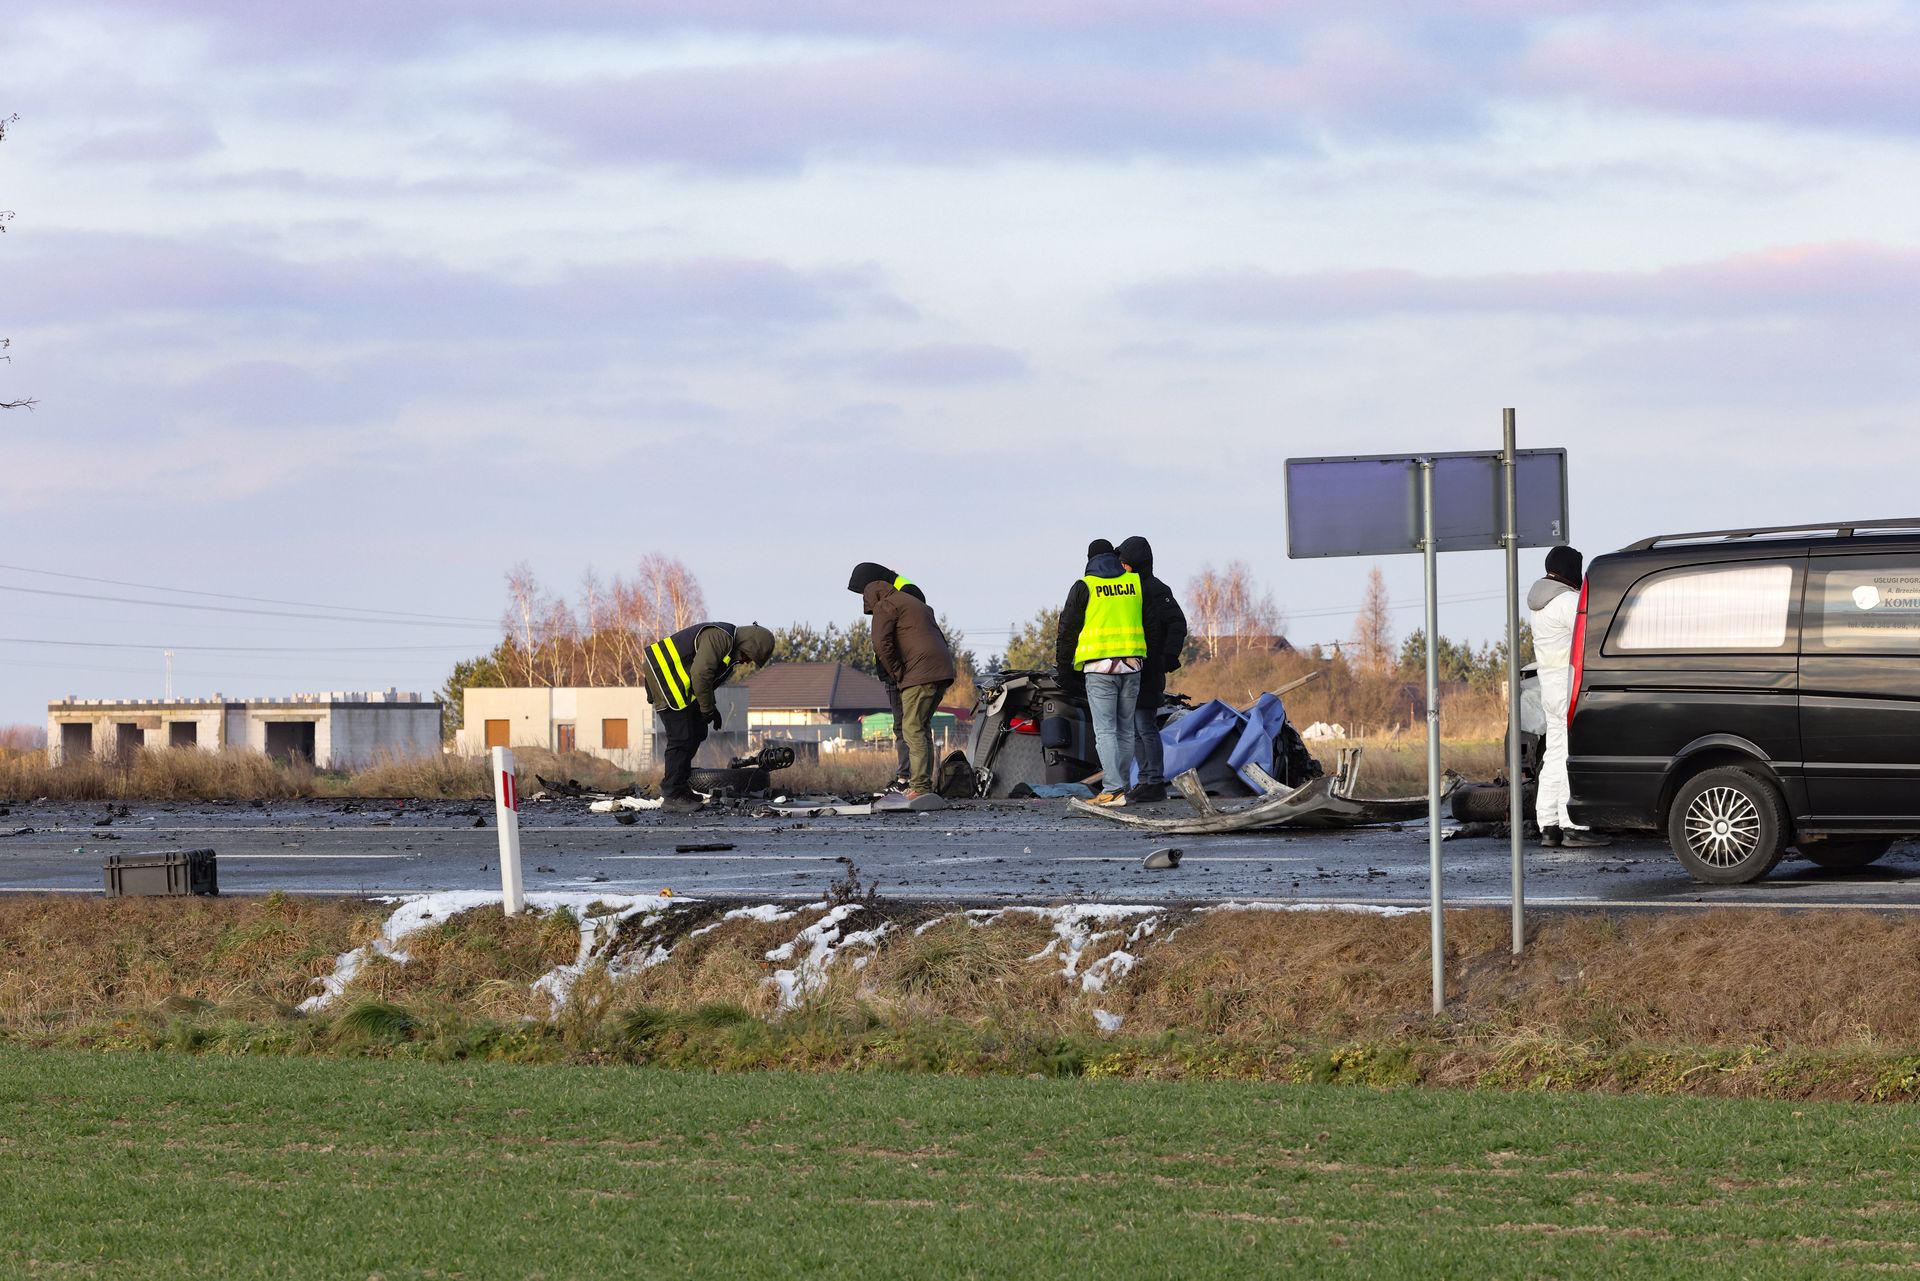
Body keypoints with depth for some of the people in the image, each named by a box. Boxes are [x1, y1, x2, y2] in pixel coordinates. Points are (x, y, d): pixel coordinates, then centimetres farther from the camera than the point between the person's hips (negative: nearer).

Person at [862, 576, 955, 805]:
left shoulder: (885, 607, 3)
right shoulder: (917, 604, 31)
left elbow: (882, 643, -13)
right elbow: (941, 641, 31)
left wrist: (897, 674, -4)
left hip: (920, 673, -9)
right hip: (943, 670, 9)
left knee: (913, 729, -9)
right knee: (922, 728, 15)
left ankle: (920, 787, -16)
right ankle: (925, 784, 13)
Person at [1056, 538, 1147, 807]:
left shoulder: (1084, 587, 0)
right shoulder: (1135, 583, 9)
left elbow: (1068, 629, 3)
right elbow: (1151, 623, 14)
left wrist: (1063, 665, 13)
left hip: (1099, 666, -4)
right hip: (1132, 665, 4)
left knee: (1105, 730, -6)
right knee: (1125, 729, 13)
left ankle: (1113, 790, -15)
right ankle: (1120, 783, 16)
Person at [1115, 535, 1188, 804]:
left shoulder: (1156, 590, -9)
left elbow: (1177, 624, -15)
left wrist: (1170, 656, -23)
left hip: (1148, 671, -10)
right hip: (1131, 671, 10)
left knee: (1146, 726, -12)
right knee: (1135, 730, 10)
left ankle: (1156, 783, -11)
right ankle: (1145, 781, 14)